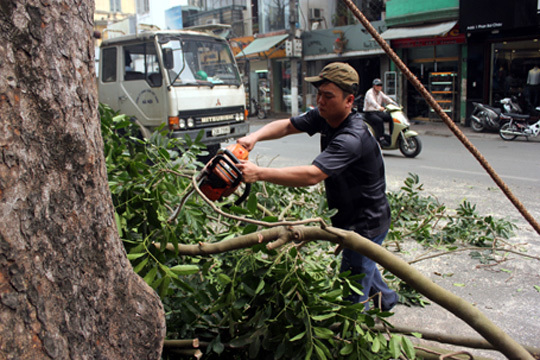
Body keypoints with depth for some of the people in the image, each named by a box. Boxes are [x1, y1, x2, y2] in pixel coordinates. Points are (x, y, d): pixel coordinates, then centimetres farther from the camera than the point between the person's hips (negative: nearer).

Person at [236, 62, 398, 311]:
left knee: (352, 300, -2)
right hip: (351, 218, 10)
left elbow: (312, 175, -44)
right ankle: (385, 298, 59)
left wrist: (260, 173, -45)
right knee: (360, 263, 34)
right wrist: (254, 137, -21)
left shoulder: (352, 138, -34)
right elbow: (287, 126, -2)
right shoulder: (325, 117, -6)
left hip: (366, 225, -10)